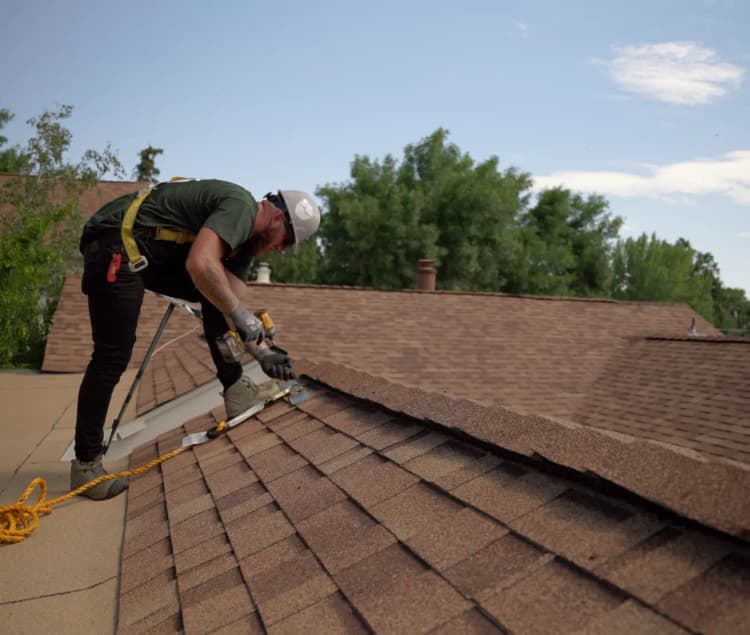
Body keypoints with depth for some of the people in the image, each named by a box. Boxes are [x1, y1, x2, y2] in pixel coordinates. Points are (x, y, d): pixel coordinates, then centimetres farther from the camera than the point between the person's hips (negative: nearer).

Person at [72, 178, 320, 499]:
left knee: (218, 294, 9)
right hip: (116, 244, -10)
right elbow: (200, 263, -32)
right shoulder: (241, 207, -16)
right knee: (113, 357, -8)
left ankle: (235, 388, 12)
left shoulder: (247, 237, 14)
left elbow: (232, 304, 11)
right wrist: (240, 313, -21)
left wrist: (262, 352, 2)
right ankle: (85, 463, 4)